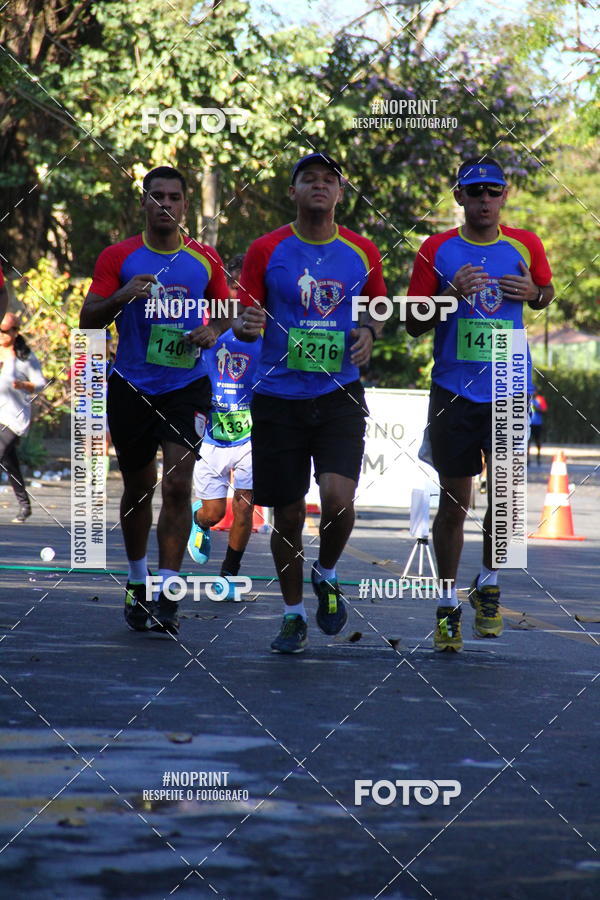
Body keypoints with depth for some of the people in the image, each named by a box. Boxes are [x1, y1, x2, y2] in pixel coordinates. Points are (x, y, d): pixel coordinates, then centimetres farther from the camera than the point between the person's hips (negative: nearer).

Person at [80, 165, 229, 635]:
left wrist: (214, 330, -7)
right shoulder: (118, 257, 0)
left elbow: (225, 311, 16)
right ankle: (138, 582, 29)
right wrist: (122, 297, -21)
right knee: (138, 487, 11)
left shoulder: (205, 259, 3)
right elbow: (87, 321, -3)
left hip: (187, 386, -1)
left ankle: (166, 595, -13)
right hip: (131, 387, 1)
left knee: (178, 485, -13)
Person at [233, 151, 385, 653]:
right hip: (279, 399, 0)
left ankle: (327, 575, 12)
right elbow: (244, 319, 4)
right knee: (287, 515, 4)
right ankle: (293, 614, 22)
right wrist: (246, 325, -20)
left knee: (337, 496, -19)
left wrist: (370, 331, -2)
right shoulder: (267, 251, 1)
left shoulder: (361, 253, 5)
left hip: (339, 396, 0)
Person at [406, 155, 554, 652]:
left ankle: (488, 583, 17)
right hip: (454, 391, -1)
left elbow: (546, 293, 21)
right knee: (453, 502, 3)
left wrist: (533, 293, -4)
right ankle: (449, 603, 16)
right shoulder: (437, 251, 0)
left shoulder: (524, 245, 3)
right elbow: (413, 324, 2)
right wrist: (450, 296, -16)